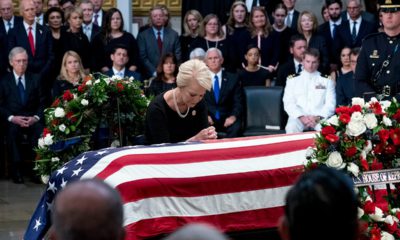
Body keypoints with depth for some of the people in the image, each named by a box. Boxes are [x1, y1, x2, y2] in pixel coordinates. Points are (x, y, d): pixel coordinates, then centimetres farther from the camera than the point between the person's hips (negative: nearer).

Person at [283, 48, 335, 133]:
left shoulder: (327, 81, 16)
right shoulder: (292, 80, 16)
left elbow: (330, 104, 7)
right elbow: (288, 103, 6)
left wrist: (318, 117, -12)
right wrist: (301, 117, -13)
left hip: (320, 118, 0)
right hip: (298, 117, 0)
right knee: (291, 128, -36)